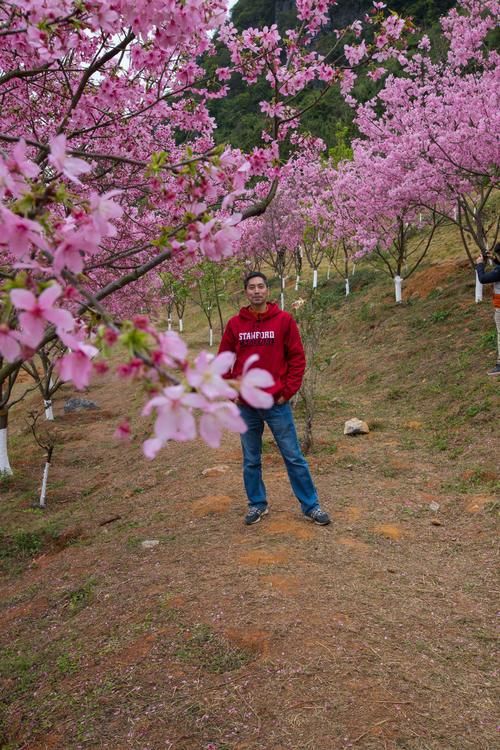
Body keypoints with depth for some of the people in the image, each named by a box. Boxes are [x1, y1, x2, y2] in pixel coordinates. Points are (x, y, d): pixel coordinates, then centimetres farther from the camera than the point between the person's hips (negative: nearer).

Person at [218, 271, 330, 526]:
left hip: (276, 403, -2)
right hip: (246, 406, 2)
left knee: (293, 457, 5)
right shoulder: (235, 324, 3)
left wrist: (287, 392, -7)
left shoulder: (284, 320, -3)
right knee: (251, 461, 13)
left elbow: (297, 358, -2)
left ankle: (310, 505, 18)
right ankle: (257, 504, 29)